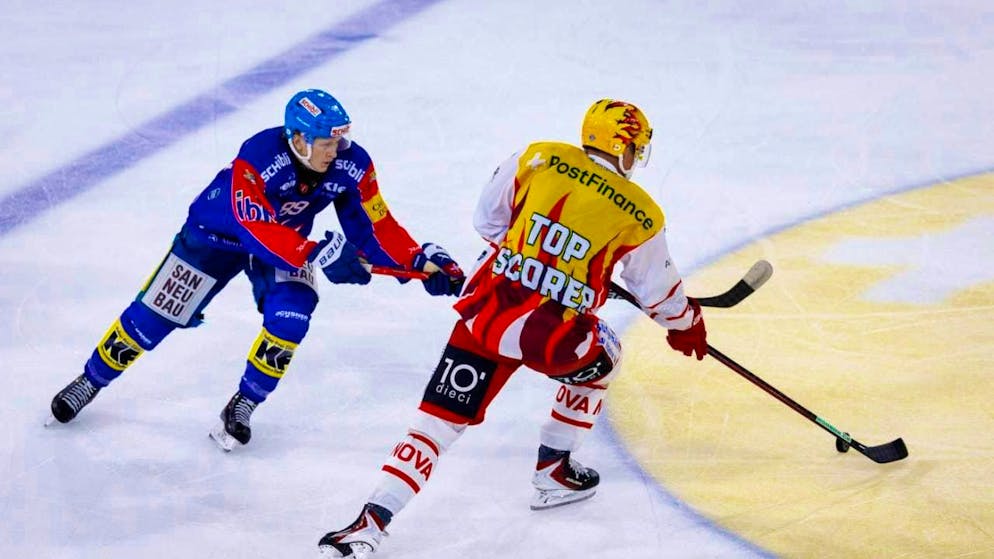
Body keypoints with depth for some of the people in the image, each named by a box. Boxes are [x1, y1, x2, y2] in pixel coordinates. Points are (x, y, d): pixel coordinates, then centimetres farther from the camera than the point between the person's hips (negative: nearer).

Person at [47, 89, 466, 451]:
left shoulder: (352, 165, -23)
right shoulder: (258, 156, -38)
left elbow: (375, 227, -14)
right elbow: (255, 229, -43)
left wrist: (420, 260, -26)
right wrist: (316, 254, -52)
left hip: (287, 239, 3)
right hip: (216, 232, -3)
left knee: (290, 315, -23)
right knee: (156, 314, 0)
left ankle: (243, 405, -3)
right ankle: (92, 380, 23)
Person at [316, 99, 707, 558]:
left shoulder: (538, 158, 6)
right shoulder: (640, 215, 4)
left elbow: (488, 219, 15)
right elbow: (657, 288, 17)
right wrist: (685, 324, 37)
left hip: (485, 313, 2)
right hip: (554, 339, -2)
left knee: (439, 418, 4)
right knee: (601, 360, 32)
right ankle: (553, 474, 36)